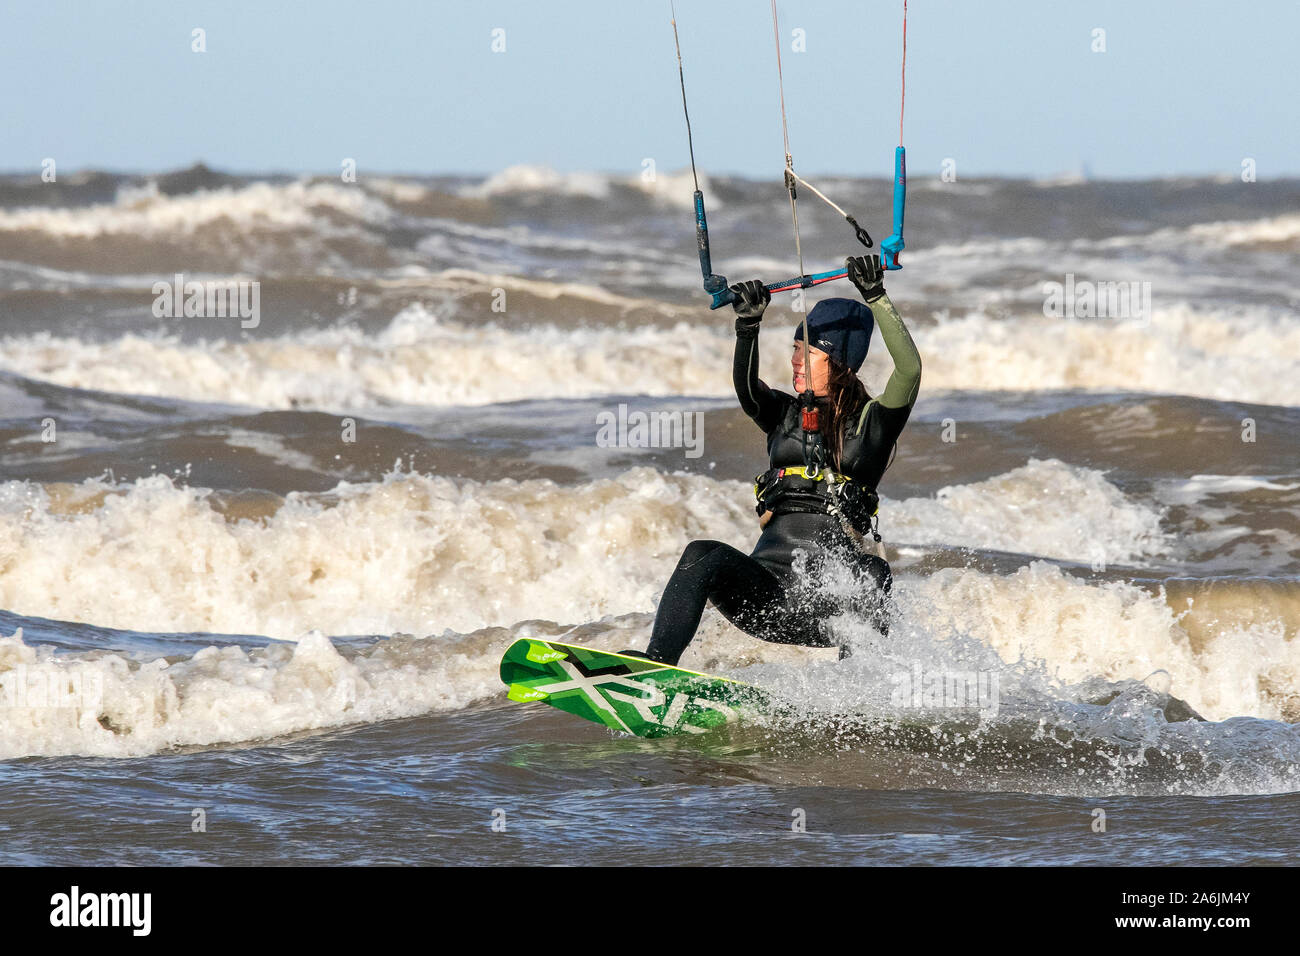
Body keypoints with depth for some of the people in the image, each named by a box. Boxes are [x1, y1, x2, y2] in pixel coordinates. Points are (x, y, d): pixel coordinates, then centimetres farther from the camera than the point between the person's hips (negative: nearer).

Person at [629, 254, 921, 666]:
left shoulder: (871, 421, 10)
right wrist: (748, 326, -20)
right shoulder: (785, 413, 19)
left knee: (871, 575, -36)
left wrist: (876, 297, -16)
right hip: (768, 582, 3)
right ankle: (655, 665, -37)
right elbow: (746, 386, -2)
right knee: (704, 556, -26)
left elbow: (909, 370, -8)